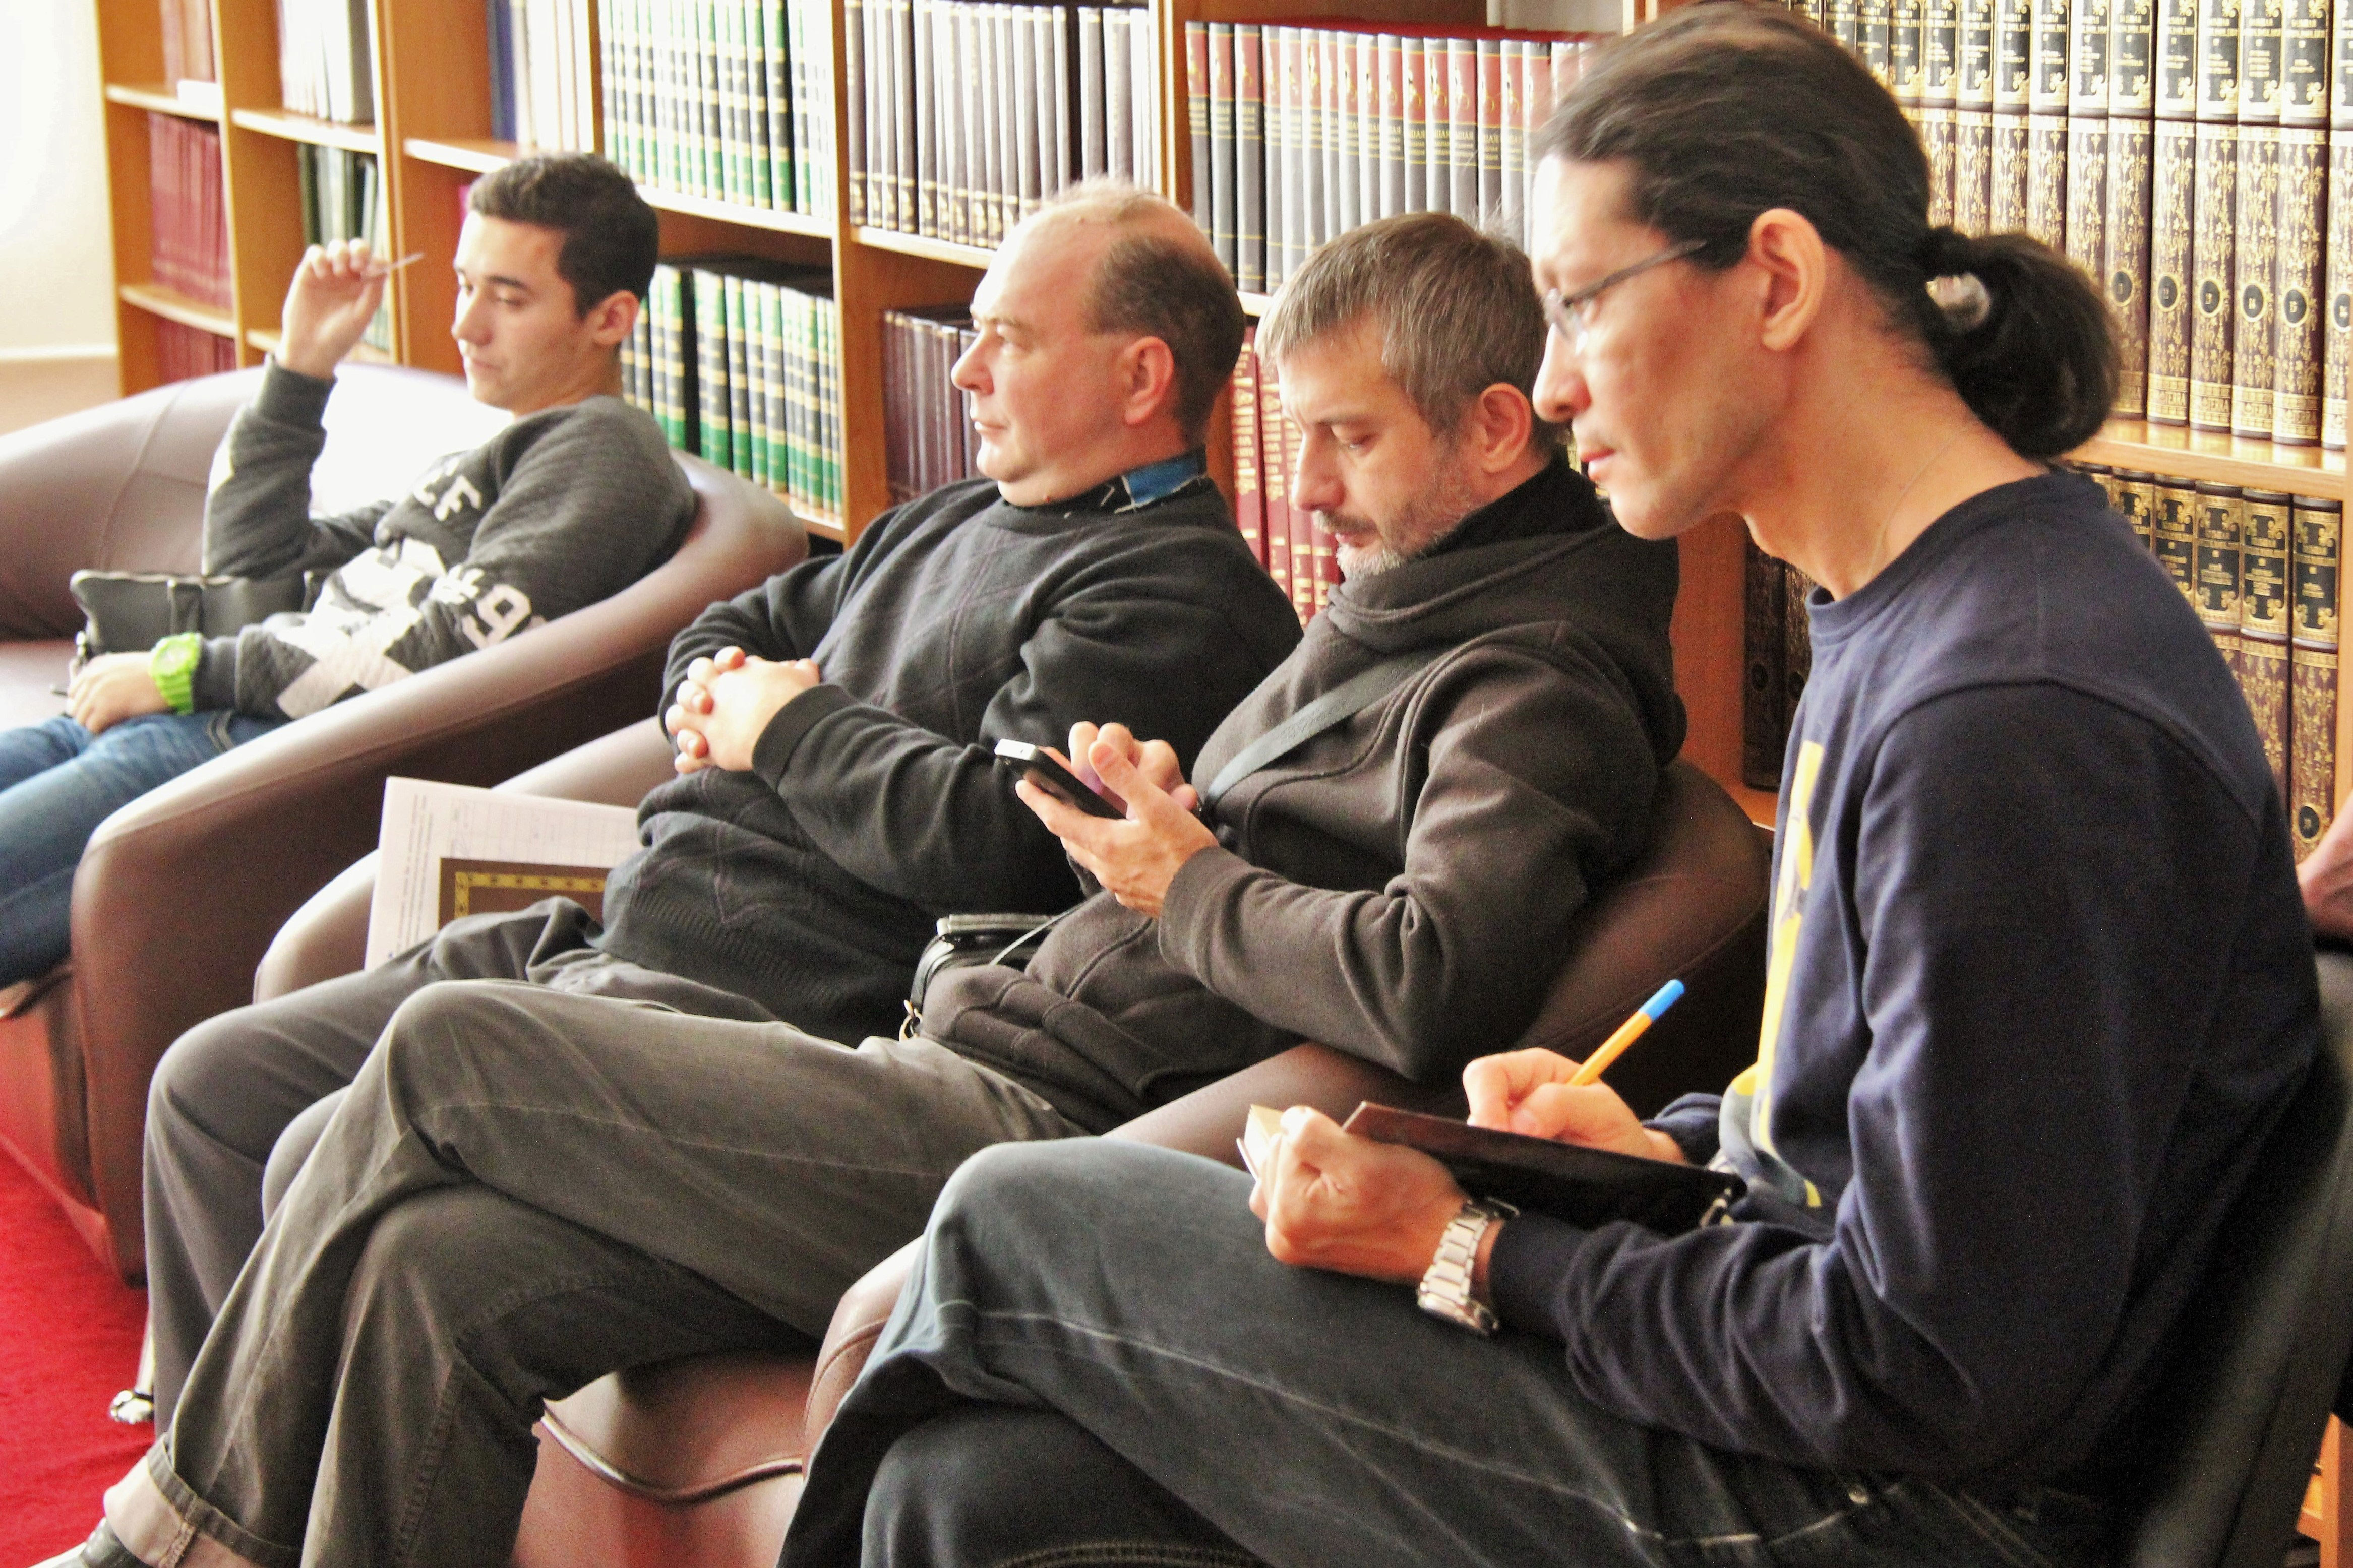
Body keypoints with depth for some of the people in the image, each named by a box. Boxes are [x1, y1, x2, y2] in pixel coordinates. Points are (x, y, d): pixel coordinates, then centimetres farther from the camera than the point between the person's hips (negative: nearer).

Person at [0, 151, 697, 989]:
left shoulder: (604, 450, -3)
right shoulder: (494, 460, 28)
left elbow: (449, 652, -16)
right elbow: (253, 565, 31)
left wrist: (188, 669, -10)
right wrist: (298, 368, 21)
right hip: (229, 721, 10)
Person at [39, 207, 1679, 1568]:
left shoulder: (1540, 689, -9)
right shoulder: (1380, 619, 21)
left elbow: (1420, 974, -27)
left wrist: (1190, 877, -12)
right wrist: (1145, 807, 9)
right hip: (966, 1079, 10)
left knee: (448, 1054, -8)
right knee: (434, 1271, -4)